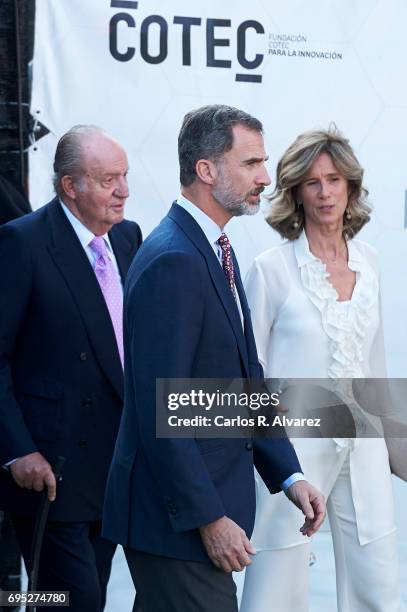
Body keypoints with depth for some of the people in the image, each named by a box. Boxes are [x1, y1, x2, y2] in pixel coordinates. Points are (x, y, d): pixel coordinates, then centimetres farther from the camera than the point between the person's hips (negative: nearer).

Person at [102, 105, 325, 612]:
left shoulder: (215, 249, 12)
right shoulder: (172, 262, -20)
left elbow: (246, 379, 16)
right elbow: (160, 411, -23)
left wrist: (288, 475, 11)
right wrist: (208, 518, -20)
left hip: (209, 496, 10)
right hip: (177, 514, -10)